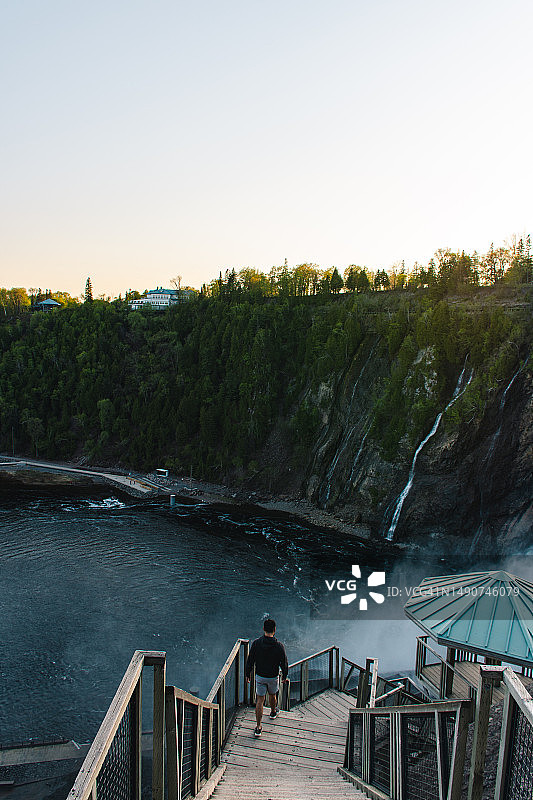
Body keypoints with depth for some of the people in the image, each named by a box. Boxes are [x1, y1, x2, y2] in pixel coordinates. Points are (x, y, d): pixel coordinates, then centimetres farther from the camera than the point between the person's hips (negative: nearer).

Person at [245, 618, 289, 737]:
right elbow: (284, 663, -8)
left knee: (260, 700, 5)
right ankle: (273, 712, 52)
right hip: (273, 677, 0)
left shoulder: (256, 643, -16)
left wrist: (248, 673, 6)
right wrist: (284, 676, 8)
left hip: (260, 677, 0)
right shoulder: (279, 646, -18)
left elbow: (250, 660, -8)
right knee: (272, 695, 26)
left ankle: (258, 727, 3)